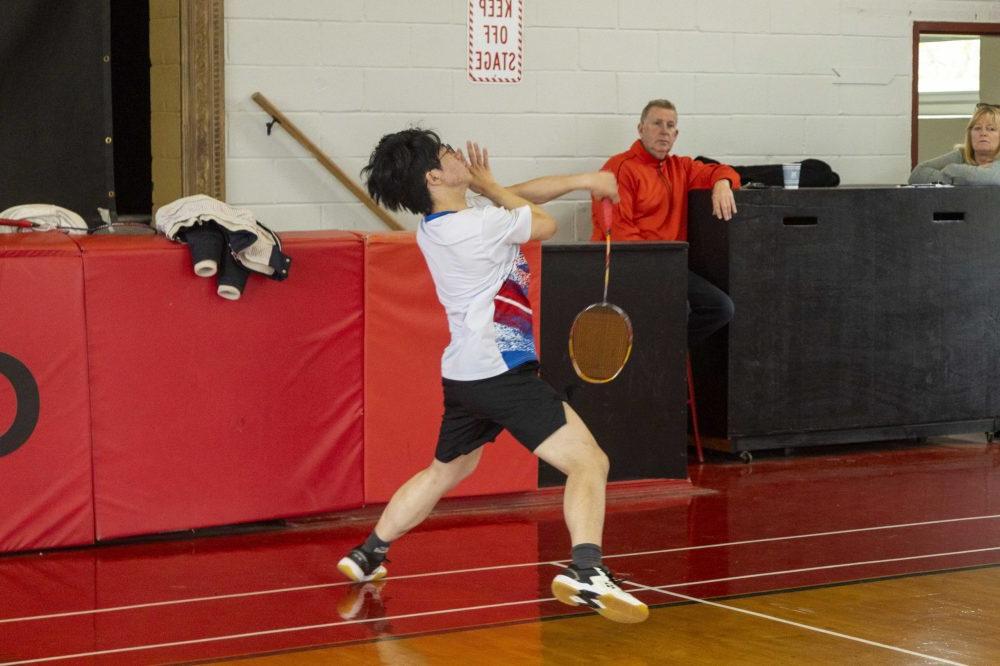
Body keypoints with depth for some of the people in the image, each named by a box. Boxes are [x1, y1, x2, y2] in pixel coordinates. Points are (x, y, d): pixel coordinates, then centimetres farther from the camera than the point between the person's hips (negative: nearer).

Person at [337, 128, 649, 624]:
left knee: (445, 471, 28)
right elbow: (544, 225, 3)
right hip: (500, 371, -9)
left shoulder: (436, 226, 9)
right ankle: (586, 572, -30)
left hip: (463, 375, 9)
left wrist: (581, 181, 16)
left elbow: (519, 196, 19)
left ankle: (367, 555, 36)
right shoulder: (476, 225, -17)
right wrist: (488, 185, 12)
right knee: (588, 461, -12)